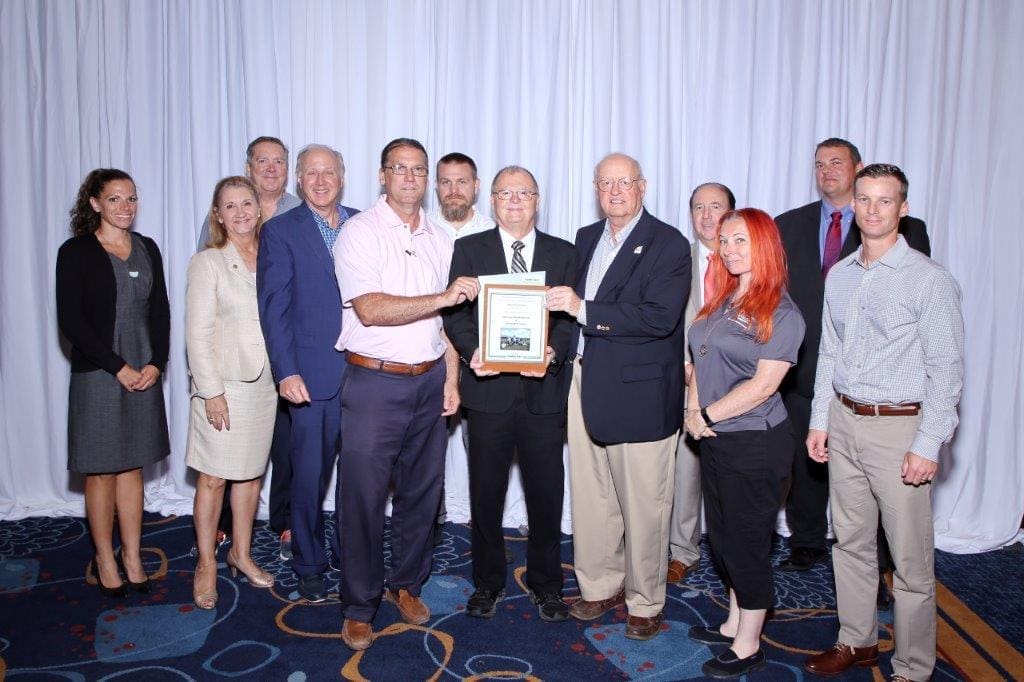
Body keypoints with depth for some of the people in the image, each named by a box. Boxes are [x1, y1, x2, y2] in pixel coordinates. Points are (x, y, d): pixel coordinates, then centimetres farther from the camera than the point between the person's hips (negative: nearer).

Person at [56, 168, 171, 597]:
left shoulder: (147, 249, 8)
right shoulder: (76, 252, -5)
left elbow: (160, 312, 9)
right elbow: (71, 321, -10)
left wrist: (156, 363, -4)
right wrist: (118, 368, -13)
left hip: (145, 374, 4)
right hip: (97, 376, -4)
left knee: (132, 467, 11)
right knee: (102, 470, 6)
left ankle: (132, 557, 21)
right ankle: (105, 560, 21)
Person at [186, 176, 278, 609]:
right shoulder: (207, 263, -6)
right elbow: (197, 333, -9)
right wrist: (212, 391, -14)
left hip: (264, 382, 4)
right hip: (224, 383, -4)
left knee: (252, 473, 13)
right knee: (213, 478, 3)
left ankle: (241, 553, 29)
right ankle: (206, 564, 19)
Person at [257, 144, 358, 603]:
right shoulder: (280, 231, -1)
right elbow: (273, 307, -6)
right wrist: (286, 372, -14)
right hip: (313, 375, -3)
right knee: (309, 476, 6)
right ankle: (309, 566, 24)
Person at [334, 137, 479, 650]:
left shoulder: (441, 239, 11)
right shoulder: (360, 232, -6)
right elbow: (370, 309, -18)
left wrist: (451, 378, 9)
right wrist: (442, 297, -22)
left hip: (429, 381, 5)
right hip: (375, 382, -5)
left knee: (422, 490, 14)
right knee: (364, 496, 2)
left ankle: (406, 584, 33)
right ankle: (359, 607, 19)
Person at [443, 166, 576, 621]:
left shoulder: (563, 253, 9)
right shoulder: (469, 249, 6)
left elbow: (570, 316, 2)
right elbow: (455, 312, 0)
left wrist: (553, 352, -17)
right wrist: (472, 351, -18)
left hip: (544, 390, 1)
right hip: (488, 387, 0)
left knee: (546, 492, 8)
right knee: (486, 491, 10)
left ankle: (546, 584, 27)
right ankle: (488, 581, 29)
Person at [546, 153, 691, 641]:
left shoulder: (669, 244, -8)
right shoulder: (586, 238, 14)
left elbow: (659, 317, -20)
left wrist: (583, 309, -22)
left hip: (640, 392, -6)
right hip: (586, 384, 6)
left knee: (643, 505, 5)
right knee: (590, 496, 14)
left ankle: (645, 602, 24)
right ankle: (601, 586, 32)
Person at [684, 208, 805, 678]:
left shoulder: (781, 313, -13)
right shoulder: (721, 300, 9)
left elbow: (764, 383, -19)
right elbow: (700, 361, 12)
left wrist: (707, 416, -14)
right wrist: (692, 410, -4)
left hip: (755, 444, -7)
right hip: (716, 440, 8)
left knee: (747, 542, 5)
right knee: (723, 536, 18)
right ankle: (734, 624, 37)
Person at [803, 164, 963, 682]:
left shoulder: (930, 279, -9)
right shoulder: (839, 275, 8)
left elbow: (946, 368, -10)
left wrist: (928, 445, -14)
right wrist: (819, 420, 10)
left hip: (900, 427, -5)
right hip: (843, 421, 6)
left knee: (910, 560, 3)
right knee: (850, 542, 16)